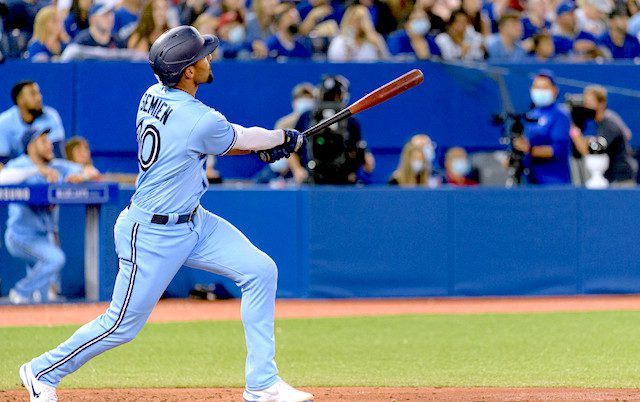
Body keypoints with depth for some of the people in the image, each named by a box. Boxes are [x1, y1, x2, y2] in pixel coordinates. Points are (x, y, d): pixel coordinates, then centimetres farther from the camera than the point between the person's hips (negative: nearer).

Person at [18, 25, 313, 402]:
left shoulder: (153, 98, -1)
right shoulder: (200, 121, -27)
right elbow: (242, 140, -7)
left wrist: (267, 142, 3)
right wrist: (286, 138, 12)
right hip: (154, 236, -9)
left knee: (260, 270, 3)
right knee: (124, 324, 3)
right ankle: (44, 371, 24)